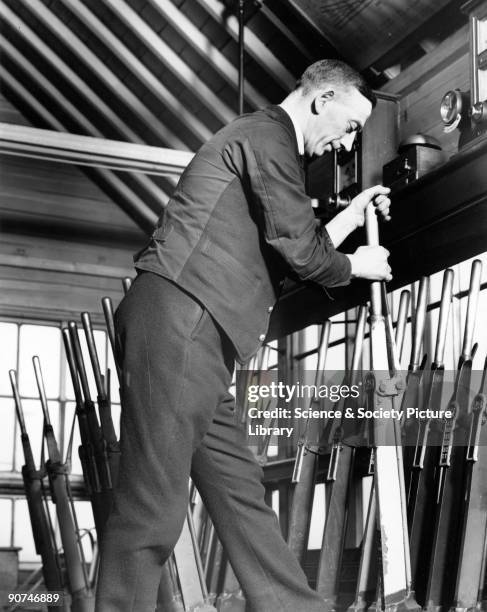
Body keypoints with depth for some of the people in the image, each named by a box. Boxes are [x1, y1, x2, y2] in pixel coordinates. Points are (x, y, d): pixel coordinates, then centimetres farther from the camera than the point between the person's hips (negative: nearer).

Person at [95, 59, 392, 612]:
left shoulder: (261, 139, 28)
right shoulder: (268, 134, -4)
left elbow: (283, 253, 30)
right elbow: (299, 250, -9)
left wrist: (351, 216, 30)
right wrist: (356, 265, 10)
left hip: (195, 335, 11)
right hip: (178, 322, -11)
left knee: (239, 491, 10)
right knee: (153, 507, -9)